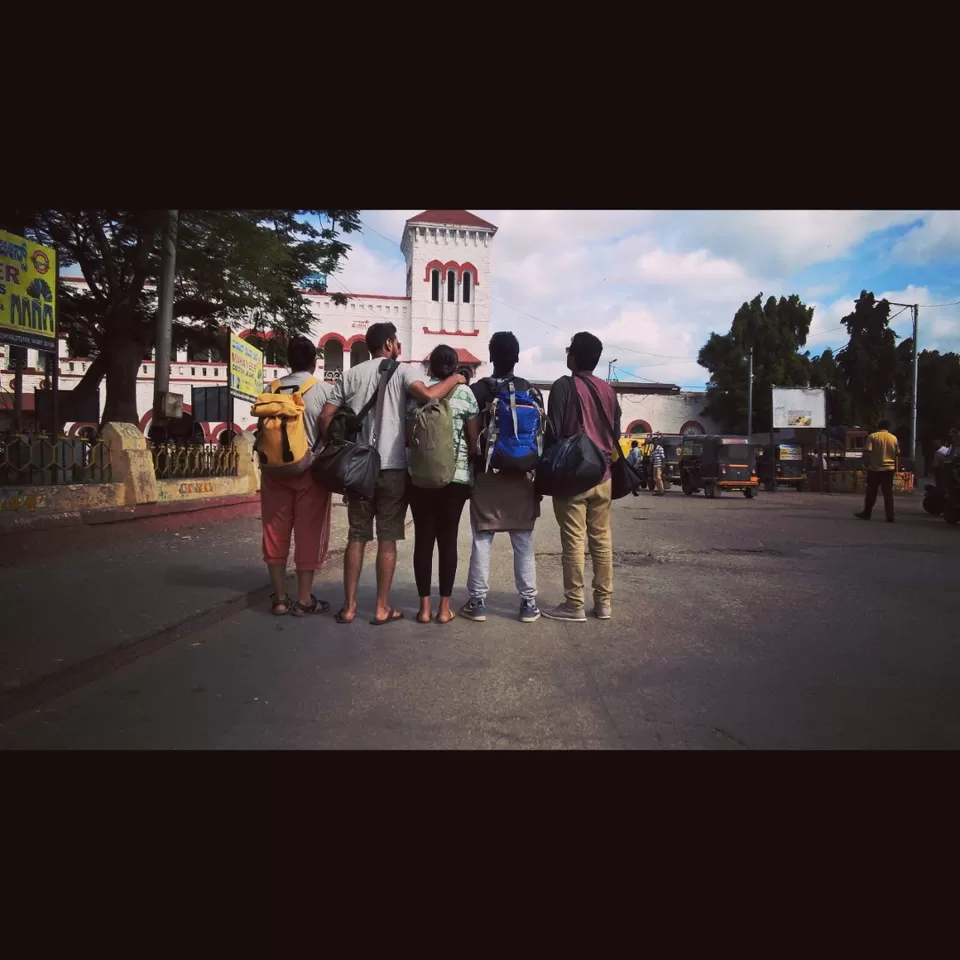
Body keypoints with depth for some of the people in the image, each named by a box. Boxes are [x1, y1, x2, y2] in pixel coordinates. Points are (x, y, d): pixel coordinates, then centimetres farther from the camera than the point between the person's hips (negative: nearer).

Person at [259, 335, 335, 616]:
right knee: (308, 535, 5)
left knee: (275, 533, 10)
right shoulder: (323, 391, -7)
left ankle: (279, 599, 16)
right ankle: (304, 600, 10)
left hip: (274, 470, 3)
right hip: (310, 470, -3)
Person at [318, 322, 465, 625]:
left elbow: (325, 418, 4)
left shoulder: (350, 375, 10)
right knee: (387, 539, 3)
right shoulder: (401, 370, -2)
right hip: (393, 468, -3)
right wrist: (454, 379, -4)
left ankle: (348, 606, 13)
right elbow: (428, 395, -21)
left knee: (356, 537, 10)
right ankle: (382, 608, 8)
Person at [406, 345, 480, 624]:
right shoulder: (465, 392, 2)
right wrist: (472, 471, 14)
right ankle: (444, 608, 10)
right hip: (456, 476, 0)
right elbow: (473, 439, 2)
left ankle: (424, 607, 10)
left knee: (423, 538, 6)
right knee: (448, 539, 5)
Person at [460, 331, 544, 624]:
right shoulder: (531, 391, 2)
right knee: (524, 542, 7)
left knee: (481, 540, 5)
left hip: (485, 476, -1)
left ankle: (477, 602, 9)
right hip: (522, 476, 1)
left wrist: (469, 470, 7)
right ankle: (528, 603, 10)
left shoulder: (476, 390, -3)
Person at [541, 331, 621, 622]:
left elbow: (553, 432, -10)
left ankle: (574, 605, 2)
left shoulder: (564, 386, -8)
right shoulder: (608, 390, 10)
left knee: (573, 541, -2)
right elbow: (616, 433, 15)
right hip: (602, 475, 6)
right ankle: (603, 602, 14)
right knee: (602, 539, 9)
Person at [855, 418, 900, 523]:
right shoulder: (893, 438, 6)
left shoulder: (872, 437, -5)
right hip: (889, 469, 3)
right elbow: (897, 455, 10)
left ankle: (866, 513, 16)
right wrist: (896, 468, 18)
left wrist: (866, 465, -3)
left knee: (871, 493, 7)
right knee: (888, 494, 3)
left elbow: (867, 452, -12)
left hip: (874, 469, -3)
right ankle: (890, 516, -1)